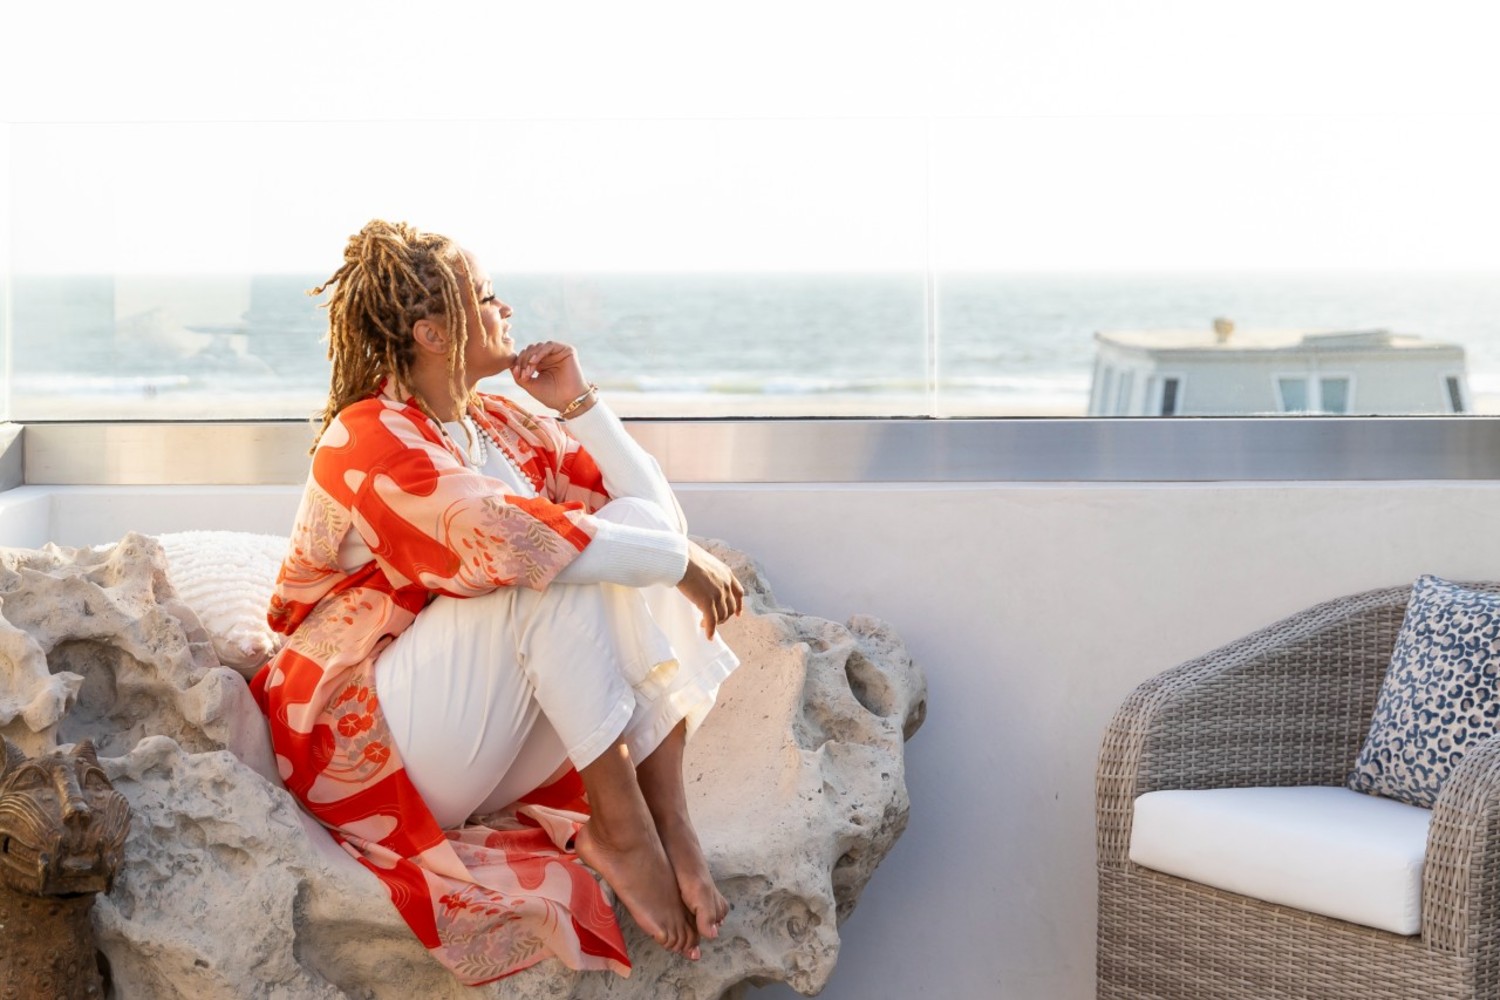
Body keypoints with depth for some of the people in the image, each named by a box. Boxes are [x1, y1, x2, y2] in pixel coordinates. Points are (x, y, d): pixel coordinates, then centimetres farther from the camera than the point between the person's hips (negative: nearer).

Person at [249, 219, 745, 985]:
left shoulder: (500, 426, 13)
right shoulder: (371, 440, -14)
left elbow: (653, 511, 8)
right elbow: (510, 539, -31)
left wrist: (578, 402, 0)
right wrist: (681, 560, -26)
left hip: (493, 743, 8)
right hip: (367, 743, -8)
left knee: (634, 526, -9)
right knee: (560, 570, -27)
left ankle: (665, 811, -21)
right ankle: (619, 828, -24)